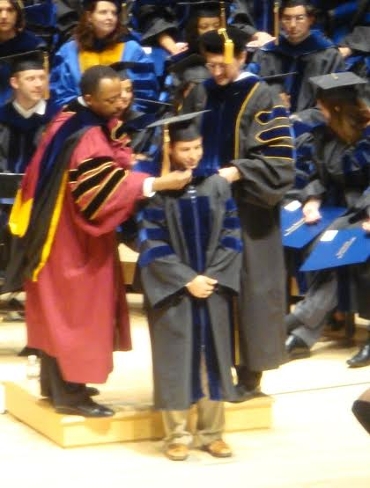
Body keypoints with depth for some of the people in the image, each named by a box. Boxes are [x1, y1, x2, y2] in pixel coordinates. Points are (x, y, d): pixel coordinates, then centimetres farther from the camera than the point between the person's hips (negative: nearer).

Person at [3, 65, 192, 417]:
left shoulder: (68, 121, 6)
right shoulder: (87, 138, -24)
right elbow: (104, 188, -33)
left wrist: (118, 159, 14)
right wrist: (156, 184, -39)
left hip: (60, 233, 10)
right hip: (74, 240, -10)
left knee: (59, 309, 17)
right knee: (77, 310, -3)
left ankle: (54, 381, 28)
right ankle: (69, 393, 3)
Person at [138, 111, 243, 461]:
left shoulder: (217, 185, 3)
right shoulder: (157, 190, -7)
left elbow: (230, 234, 3)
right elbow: (152, 243, -9)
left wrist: (213, 275, -9)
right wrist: (187, 280, -15)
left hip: (214, 286, 3)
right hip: (173, 290, -3)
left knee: (213, 357, 7)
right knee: (177, 360, 2)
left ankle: (211, 433, 17)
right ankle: (177, 435, 11)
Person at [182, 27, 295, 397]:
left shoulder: (260, 98, -7)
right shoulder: (199, 95, 7)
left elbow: (279, 157, -11)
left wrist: (238, 172, -21)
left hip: (246, 209, -5)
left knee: (246, 286, -1)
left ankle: (250, 371, 8)